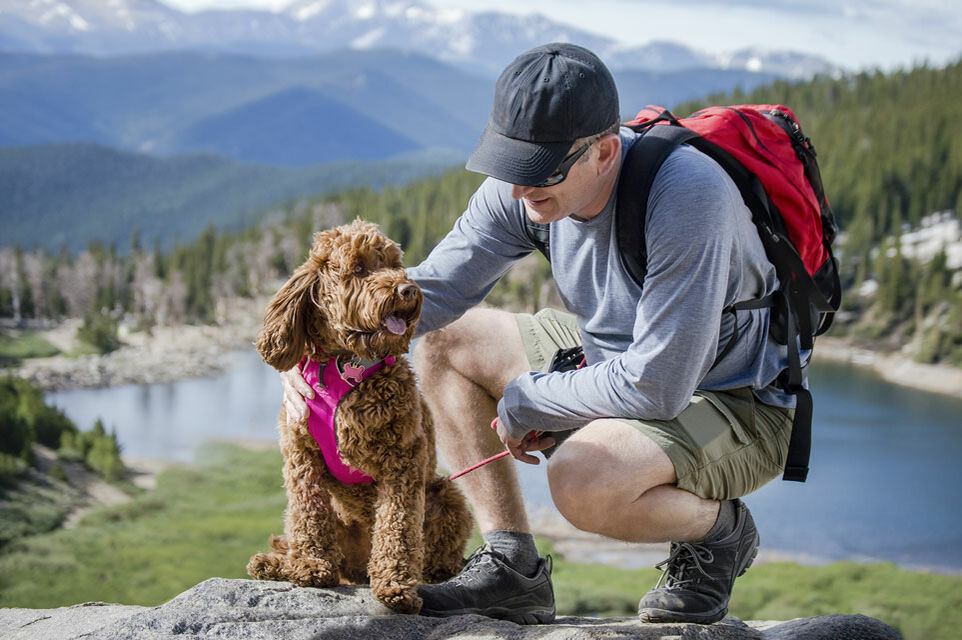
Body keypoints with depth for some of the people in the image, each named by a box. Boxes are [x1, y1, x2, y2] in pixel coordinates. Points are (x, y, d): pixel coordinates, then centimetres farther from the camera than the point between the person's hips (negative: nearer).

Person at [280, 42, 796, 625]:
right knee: (446, 341, 3)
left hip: (740, 408, -8)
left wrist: (523, 403, -19)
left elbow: (656, 385, -33)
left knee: (581, 480, -36)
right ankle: (514, 571, 3)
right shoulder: (525, 189, -11)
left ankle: (720, 527, -2)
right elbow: (433, 288, -1)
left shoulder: (687, 196, -34)